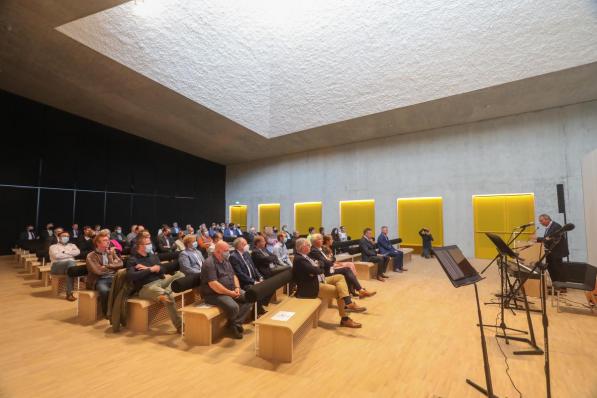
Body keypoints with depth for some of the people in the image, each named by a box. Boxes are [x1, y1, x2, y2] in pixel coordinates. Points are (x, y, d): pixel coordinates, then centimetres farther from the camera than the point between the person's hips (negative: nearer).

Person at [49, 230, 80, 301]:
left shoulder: (72, 245, 28)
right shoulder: (54, 246, 19)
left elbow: (77, 252, 4)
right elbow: (56, 256, -4)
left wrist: (65, 252, 0)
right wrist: (71, 254, 2)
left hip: (71, 264, 2)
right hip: (57, 266, -2)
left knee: (71, 264, -38)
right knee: (70, 262, -37)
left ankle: (69, 293, -40)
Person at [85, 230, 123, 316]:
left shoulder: (111, 252, 17)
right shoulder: (91, 256, 2)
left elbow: (120, 264, 3)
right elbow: (98, 271, -12)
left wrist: (106, 266, -8)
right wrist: (113, 266, 0)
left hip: (113, 277, 3)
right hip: (99, 280, -3)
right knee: (105, 290, -37)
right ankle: (107, 313, -11)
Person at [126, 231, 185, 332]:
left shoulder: (153, 255, 18)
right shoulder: (132, 259, 0)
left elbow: (162, 269, 7)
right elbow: (130, 276, -16)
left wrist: (147, 268, -8)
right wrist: (150, 269, -12)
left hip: (160, 281, 6)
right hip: (145, 287, -6)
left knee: (180, 275, -15)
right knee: (168, 296, -32)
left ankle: (163, 294, -29)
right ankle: (179, 325, -23)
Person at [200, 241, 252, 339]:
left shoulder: (226, 261, 11)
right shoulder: (209, 263, -18)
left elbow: (233, 275, 15)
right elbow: (213, 284, -25)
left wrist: (237, 288, -4)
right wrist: (230, 293, -22)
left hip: (231, 290, 9)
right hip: (214, 294, -9)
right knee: (233, 307, -30)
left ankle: (235, 324, -4)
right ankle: (231, 325, 3)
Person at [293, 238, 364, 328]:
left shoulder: (305, 256, 13)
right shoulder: (299, 259, -20)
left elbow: (320, 264, 13)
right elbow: (315, 270, -26)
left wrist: (317, 267, -11)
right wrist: (319, 268, -2)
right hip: (310, 287, -11)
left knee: (340, 277, 2)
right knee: (339, 292, -15)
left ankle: (348, 303, -10)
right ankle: (344, 319, -5)